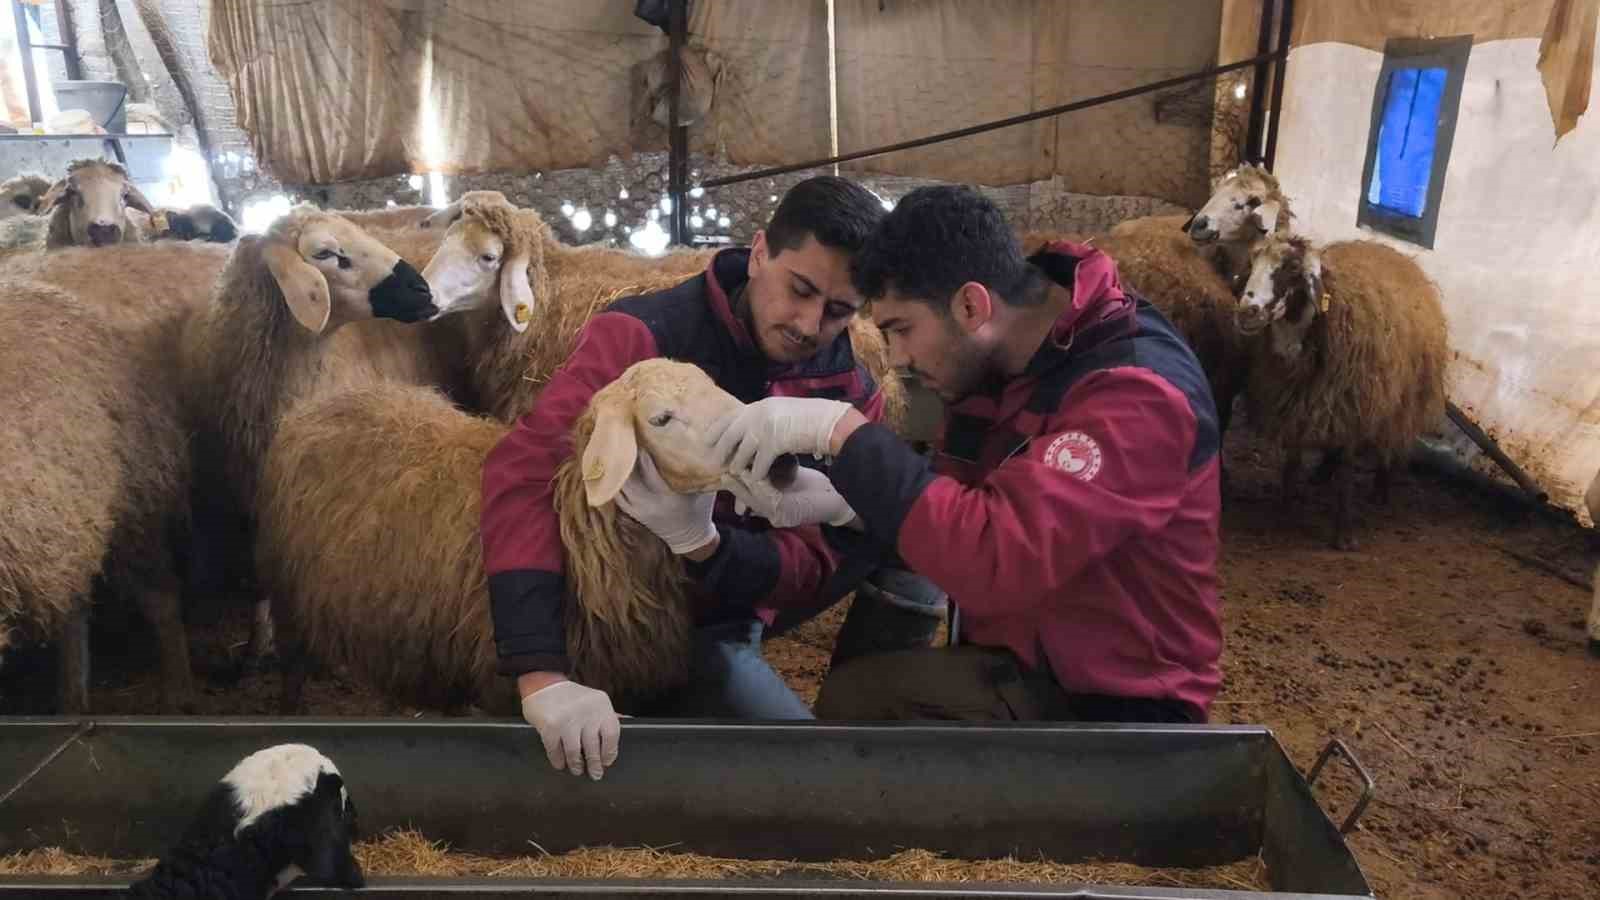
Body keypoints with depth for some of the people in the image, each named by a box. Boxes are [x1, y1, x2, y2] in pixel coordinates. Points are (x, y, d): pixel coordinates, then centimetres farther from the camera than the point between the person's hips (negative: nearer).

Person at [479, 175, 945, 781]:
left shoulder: (851, 399, -10)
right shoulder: (641, 336, -21)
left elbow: (812, 572, -15)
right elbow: (523, 476, -31)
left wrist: (700, 540, -38)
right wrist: (544, 676, -42)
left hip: (744, 596, 5)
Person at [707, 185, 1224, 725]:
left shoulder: (1137, 393, -27)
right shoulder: (992, 363, 0)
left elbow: (998, 561, -38)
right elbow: (957, 511, 11)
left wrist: (840, 431, -33)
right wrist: (839, 503, -9)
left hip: (1114, 706, -7)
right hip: (1018, 672, 7)